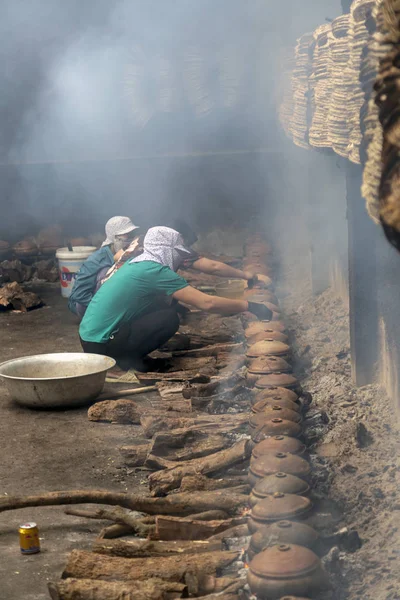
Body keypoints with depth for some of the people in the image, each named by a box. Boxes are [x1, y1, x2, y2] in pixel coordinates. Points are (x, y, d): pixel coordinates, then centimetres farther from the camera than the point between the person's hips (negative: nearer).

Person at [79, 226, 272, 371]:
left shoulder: (137, 263, 12)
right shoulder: (155, 271, -15)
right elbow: (207, 303, -18)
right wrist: (248, 306, -9)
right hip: (101, 345, -9)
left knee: (165, 304, 11)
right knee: (169, 318, -14)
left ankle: (128, 356, 10)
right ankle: (128, 359, -4)